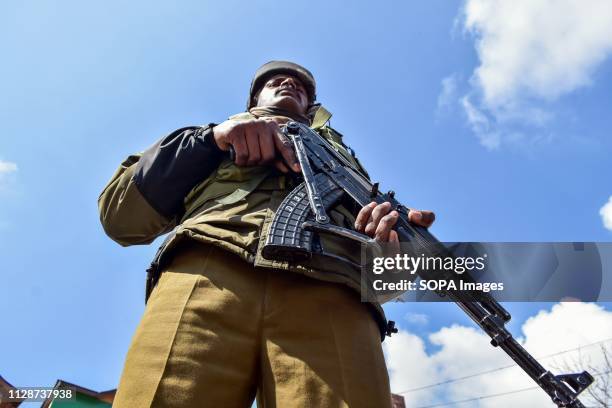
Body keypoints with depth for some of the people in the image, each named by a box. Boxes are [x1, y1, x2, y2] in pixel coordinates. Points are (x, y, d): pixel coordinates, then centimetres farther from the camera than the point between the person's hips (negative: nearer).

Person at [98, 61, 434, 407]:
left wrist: (393, 237, 0)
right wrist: (208, 139, 6)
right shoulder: (216, 139, 33)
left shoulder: (342, 155, 38)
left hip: (327, 290, 1)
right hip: (207, 270, 0)